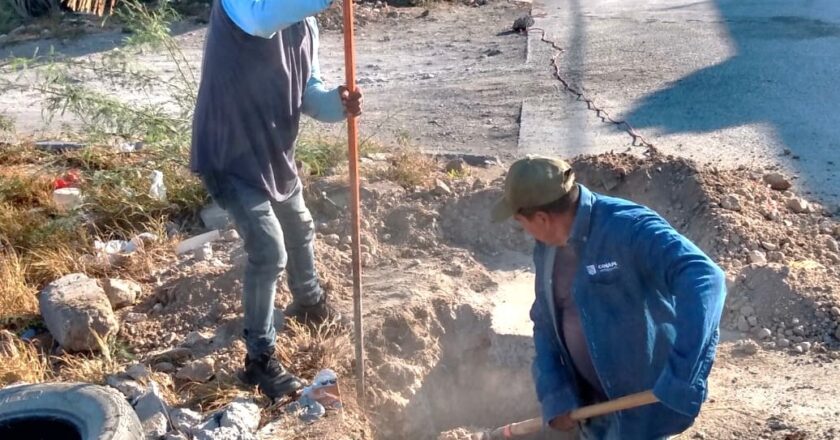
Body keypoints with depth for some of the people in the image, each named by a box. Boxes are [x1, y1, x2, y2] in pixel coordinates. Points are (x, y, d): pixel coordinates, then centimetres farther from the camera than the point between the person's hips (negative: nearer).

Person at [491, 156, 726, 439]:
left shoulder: (629, 228, -27)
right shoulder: (546, 248, -2)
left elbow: (703, 280, -39)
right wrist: (554, 394, -7)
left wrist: (683, 378, -45)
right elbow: (545, 323, 5)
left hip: (639, 402, -7)